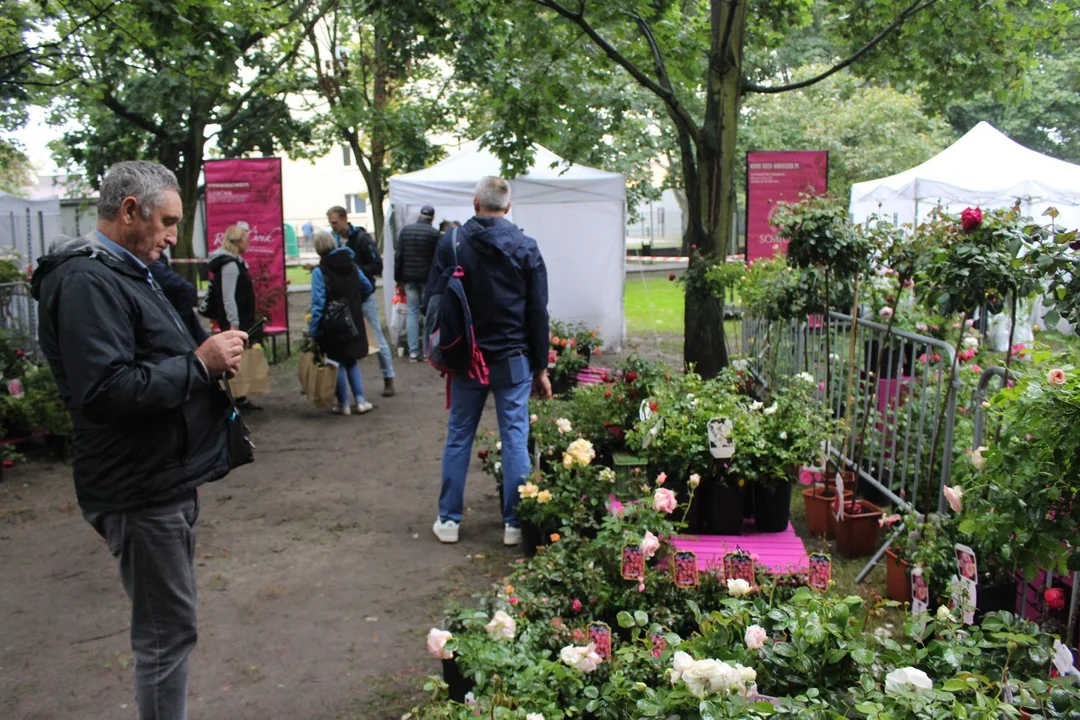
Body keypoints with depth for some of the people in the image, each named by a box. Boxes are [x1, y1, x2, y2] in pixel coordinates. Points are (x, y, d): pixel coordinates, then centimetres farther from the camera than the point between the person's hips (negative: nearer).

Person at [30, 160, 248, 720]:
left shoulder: (123, 272, 15)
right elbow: (105, 390, -30)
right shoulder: (86, 280, -19)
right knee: (167, 632, 1)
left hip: (166, 480, 11)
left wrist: (209, 356, 4)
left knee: (168, 626, 21)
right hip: (140, 491, -11)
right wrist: (200, 362, -22)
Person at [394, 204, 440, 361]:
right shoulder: (434, 233, -7)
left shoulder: (405, 230, 4)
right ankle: (428, 351, 5)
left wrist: (398, 278, 9)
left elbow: (398, 256, 4)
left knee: (412, 313, 6)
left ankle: (413, 351, 3)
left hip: (409, 278, 3)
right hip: (428, 278, -3)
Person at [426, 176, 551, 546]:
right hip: (513, 360, -1)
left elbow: (431, 300, -2)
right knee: (515, 439, 6)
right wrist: (540, 367, 4)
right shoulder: (525, 246, -4)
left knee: (458, 437, 12)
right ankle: (514, 523, 12)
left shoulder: (450, 242, -3)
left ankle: (448, 519, 19)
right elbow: (538, 311, -3)